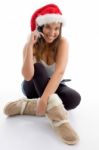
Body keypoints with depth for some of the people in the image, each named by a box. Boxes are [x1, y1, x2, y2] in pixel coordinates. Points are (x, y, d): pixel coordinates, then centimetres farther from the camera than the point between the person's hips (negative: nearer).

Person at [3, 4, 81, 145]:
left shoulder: (63, 42, -18)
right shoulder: (31, 45, -18)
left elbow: (59, 72, -33)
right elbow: (28, 76, -34)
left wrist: (44, 98, -45)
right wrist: (30, 46, -39)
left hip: (54, 86, 1)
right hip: (33, 87, -1)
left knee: (74, 98, -31)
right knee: (38, 67, -34)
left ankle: (27, 106, -28)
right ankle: (57, 114, -47)